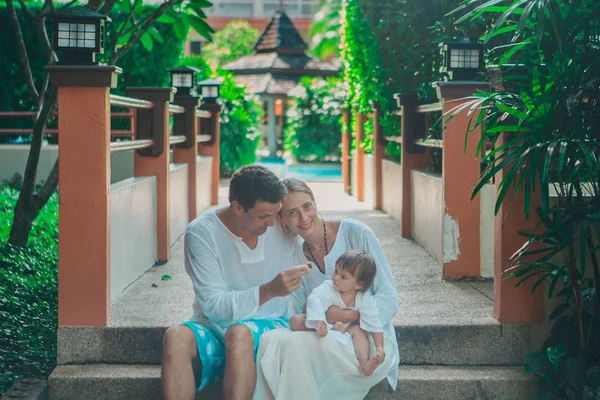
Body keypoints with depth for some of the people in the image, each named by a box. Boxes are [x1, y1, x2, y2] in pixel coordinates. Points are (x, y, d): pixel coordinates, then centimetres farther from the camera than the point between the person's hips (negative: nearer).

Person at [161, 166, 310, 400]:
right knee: (176, 337, -33)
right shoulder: (201, 233, -10)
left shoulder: (282, 226, -2)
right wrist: (269, 290, -27)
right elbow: (213, 305, -16)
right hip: (214, 328, 0)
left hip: (268, 327, 0)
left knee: (239, 333, -36)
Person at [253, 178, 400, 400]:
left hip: (373, 343, -4)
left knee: (294, 344, -29)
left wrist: (350, 316, -23)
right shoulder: (295, 258, 9)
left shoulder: (356, 234, -6)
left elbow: (388, 298, -7)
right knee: (270, 339, -26)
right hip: (329, 343, 4)